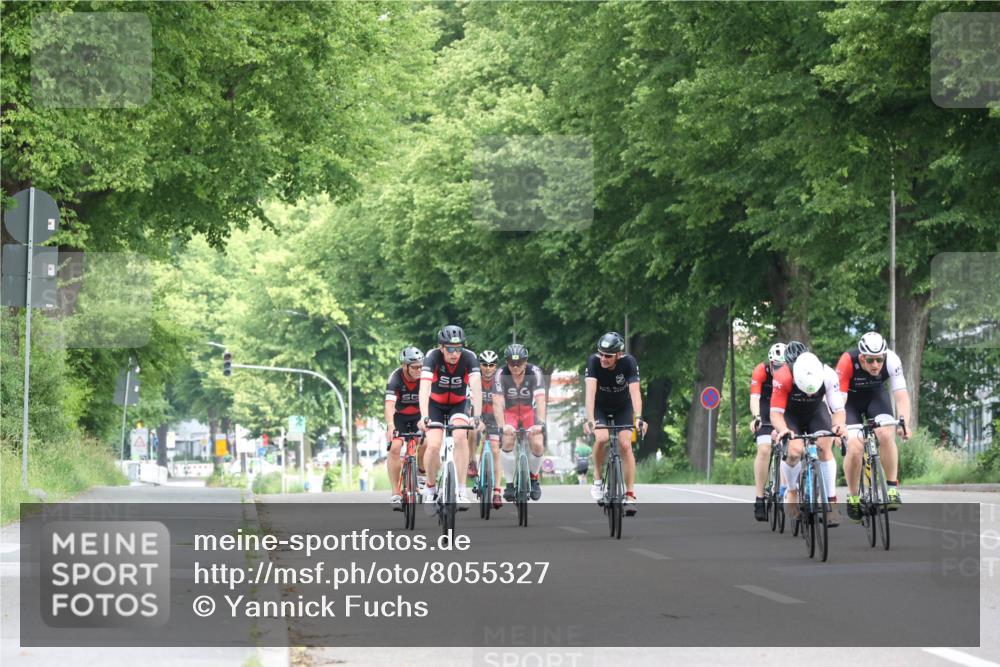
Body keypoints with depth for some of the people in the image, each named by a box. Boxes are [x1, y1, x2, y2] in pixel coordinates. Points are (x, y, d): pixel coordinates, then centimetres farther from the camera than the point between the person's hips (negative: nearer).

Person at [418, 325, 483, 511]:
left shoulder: (469, 358, -24)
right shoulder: (433, 357, -27)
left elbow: (476, 387, -34)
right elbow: (424, 388, -38)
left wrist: (476, 417, -48)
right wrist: (424, 417, -51)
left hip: (458, 405, 0)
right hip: (435, 405, 0)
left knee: (460, 436, -28)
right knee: (433, 445, -20)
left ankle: (461, 490, -24)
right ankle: (430, 486, 7)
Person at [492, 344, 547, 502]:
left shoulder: (534, 373, -23)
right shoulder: (501, 374, -23)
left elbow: (540, 400, -31)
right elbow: (497, 402, -30)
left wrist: (540, 423, -45)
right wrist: (502, 425, -44)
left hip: (529, 411, 0)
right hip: (509, 412, 0)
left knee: (537, 445, -18)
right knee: (507, 441, -26)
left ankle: (533, 477, 10)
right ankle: (510, 483, -13)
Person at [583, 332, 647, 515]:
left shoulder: (628, 362, -28)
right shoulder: (594, 361, -29)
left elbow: (635, 391, -37)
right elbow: (590, 391, -39)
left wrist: (638, 418, -52)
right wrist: (590, 420, -51)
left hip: (623, 407, 0)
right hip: (600, 407, 0)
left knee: (625, 445, -15)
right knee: (601, 438, -27)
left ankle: (630, 495, -8)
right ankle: (598, 478, -5)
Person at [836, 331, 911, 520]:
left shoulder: (892, 361, -29)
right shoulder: (848, 362, -34)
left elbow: (901, 395, -31)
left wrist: (904, 422, -47)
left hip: (876, 396, 2)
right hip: (851, 400, -2)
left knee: (886, 435, -26)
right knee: (854, 448, -20)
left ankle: (892, 487, -12)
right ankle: (853, 497, 1)